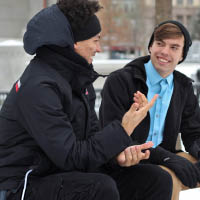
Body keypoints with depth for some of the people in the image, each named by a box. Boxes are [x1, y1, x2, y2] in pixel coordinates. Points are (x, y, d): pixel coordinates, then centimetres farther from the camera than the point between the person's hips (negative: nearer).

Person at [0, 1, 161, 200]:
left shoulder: (78, 77, 6)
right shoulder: (38, 88, -24)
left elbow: (91, 136, 6)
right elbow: (71, 158, -26)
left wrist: (122, 152, -14)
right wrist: (123, 129, -24)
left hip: (56, 174, 9)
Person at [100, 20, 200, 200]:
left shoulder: (184, 87, 10)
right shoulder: (119, 81, -9)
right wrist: (167, 158, -27)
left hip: (163, 161, 6)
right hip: (124, 165, -6)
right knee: (169, 179, -32)